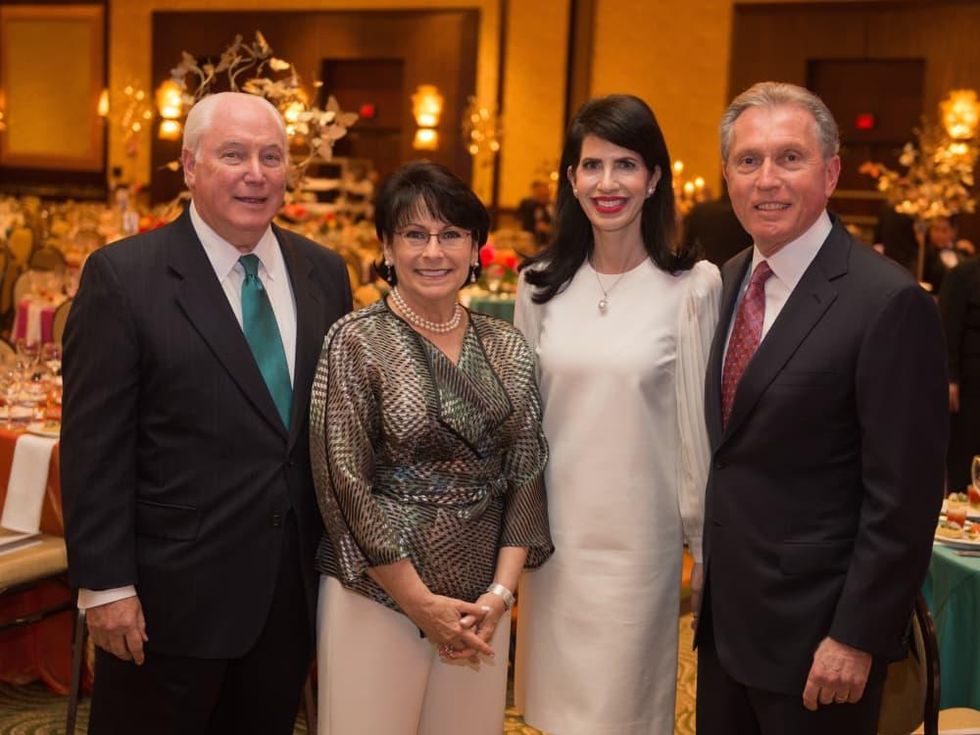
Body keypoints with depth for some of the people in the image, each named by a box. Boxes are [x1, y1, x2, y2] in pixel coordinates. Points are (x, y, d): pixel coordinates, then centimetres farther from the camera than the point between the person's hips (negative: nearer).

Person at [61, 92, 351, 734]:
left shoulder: (324, 272, 5)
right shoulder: (123, 277, -10)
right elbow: (94, 448, -11)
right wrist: (106, 585, -13)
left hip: (293, 591, 5)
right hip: (173, 595, -4)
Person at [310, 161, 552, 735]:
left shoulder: (507, 347, 5)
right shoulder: (356, 341, -8)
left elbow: (527, 474, 5)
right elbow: (346, 486, -11)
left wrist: (500, 592, -5)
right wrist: (423, 603, -11)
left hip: (483, 601, 4)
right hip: (378, 596, -4)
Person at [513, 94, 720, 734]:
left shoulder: (692, 287, -10)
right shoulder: (542, 286, 2)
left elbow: (698, 421, -5)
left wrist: (704, 542, -1)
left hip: (637, 537, -3)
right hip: (552, 531, 4)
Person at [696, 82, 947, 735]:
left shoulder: (890, 302, -18)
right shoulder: (729, 282, 6)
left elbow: (903, 497, -18)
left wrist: (858, 638, -16)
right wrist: (710, 570, 11)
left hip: (813, 632, -7)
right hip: (724, 618, 7)